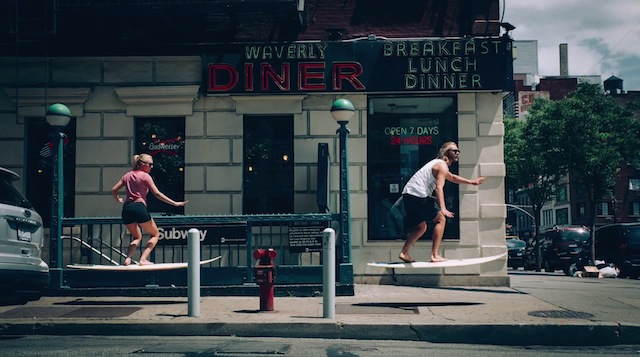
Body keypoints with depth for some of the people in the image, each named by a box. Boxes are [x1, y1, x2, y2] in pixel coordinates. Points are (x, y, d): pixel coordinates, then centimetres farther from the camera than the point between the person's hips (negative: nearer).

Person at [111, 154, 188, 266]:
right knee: (155, 235, 11)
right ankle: (143, 259, -5)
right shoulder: (145, 176, 0)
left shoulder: (128, 175, 16)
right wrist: (174, 203, -7)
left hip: (127, 208, 6)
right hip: (139, 207, -6)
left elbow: (114, 190, 12)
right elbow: (157, 194, -7)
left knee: (137, 237, 23)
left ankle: (128, 258, -1)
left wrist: (119, 200, 30)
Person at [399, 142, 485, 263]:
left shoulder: (437, 163, 26)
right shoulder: (442, 165, -6)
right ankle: (435, 255, -3)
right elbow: (439, 188, -20)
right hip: (418, 195, -9)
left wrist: (471, 182, 41)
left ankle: (404, 253, 11)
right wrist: (443, 209, -31)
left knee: (421, 227, 19)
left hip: (408, 194, 9)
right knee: (440, 219, 2)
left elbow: (452, 177, 43)